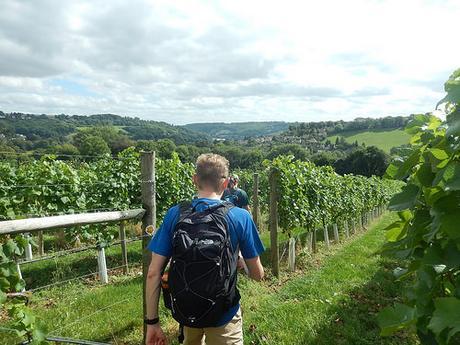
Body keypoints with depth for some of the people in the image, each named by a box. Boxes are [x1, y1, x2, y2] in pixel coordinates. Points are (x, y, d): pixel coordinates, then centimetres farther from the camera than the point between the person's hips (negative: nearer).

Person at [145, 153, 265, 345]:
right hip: (223, 315, -4)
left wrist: (152, 322, 0)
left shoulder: (174, 214, -10)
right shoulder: (240, 217, -14)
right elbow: (257, 275, -6)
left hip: (185, 312, 5)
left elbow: (153, 273, -10)